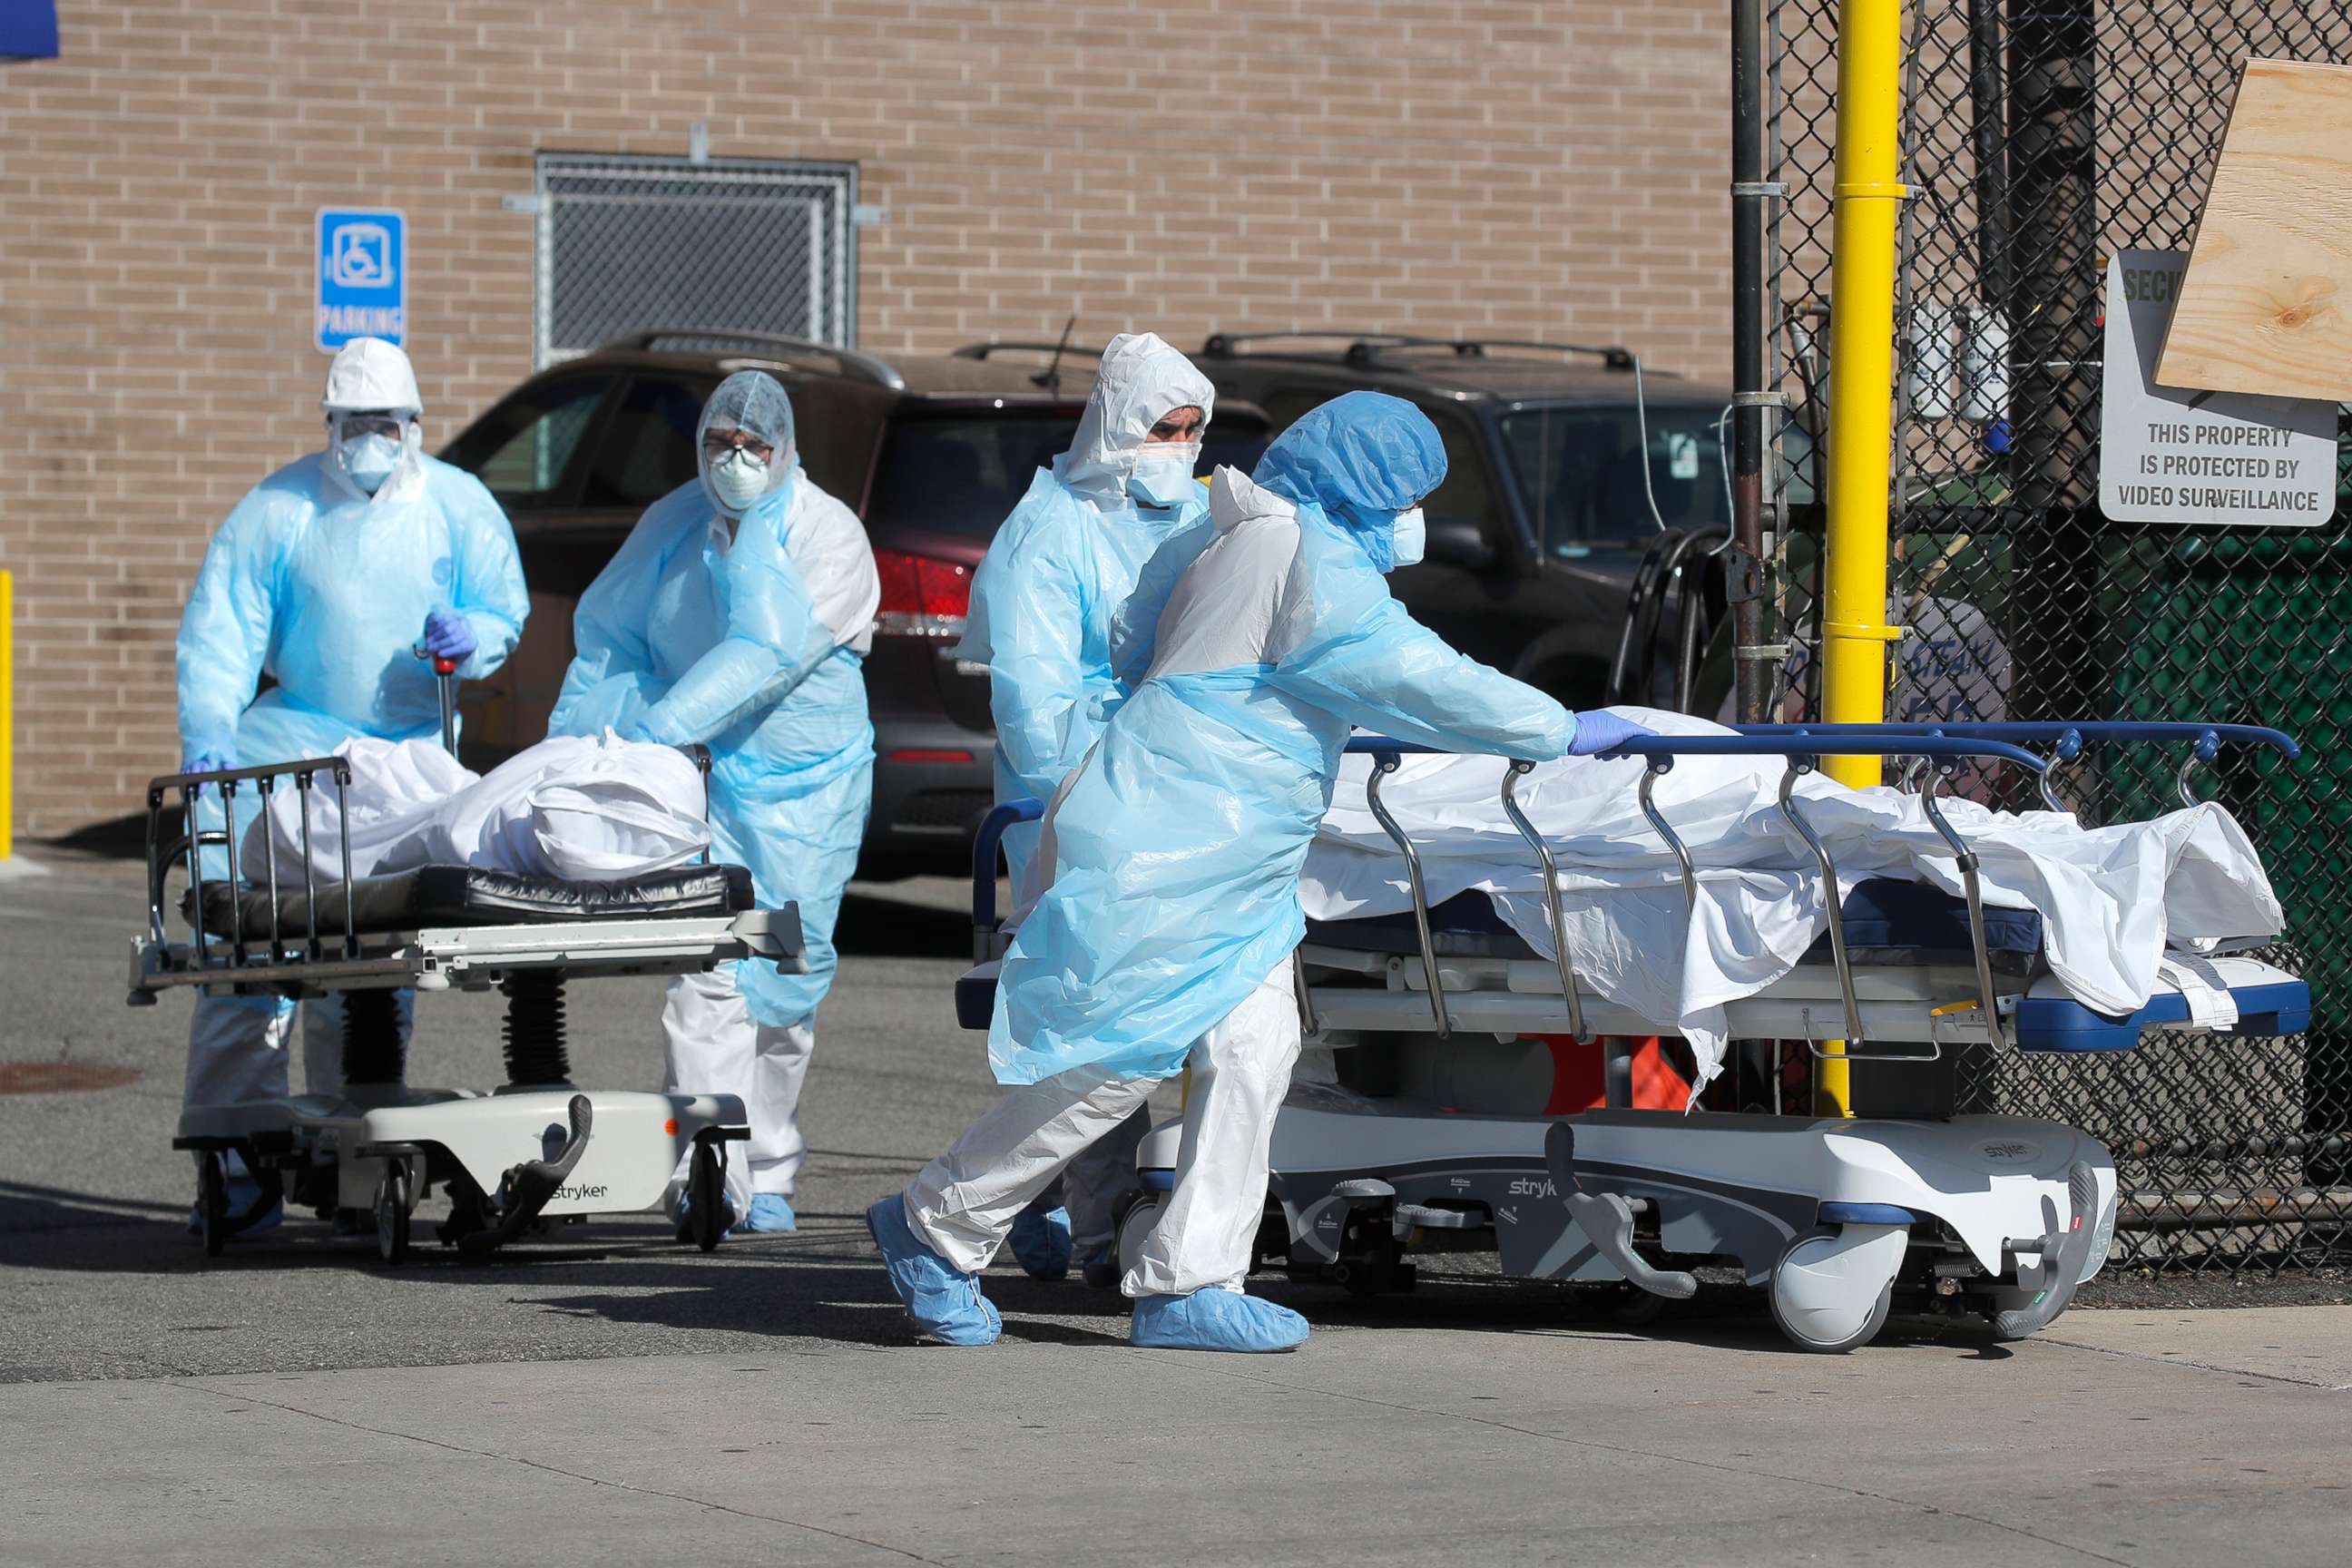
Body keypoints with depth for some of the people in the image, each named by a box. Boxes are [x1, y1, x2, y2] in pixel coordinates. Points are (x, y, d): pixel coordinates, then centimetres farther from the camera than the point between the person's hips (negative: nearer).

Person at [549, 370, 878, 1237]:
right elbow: (608, 636, 15)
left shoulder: (827, 535, -10)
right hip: (702, 778, 1)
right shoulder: (673, 524, 5)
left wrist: (656, 728, -31)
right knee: (707, 971, -15)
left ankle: (768, 1176, 21)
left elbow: (771, 652, -24)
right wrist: (574, 747, 7)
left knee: (784, 982, 5)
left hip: (805, 786, -1)